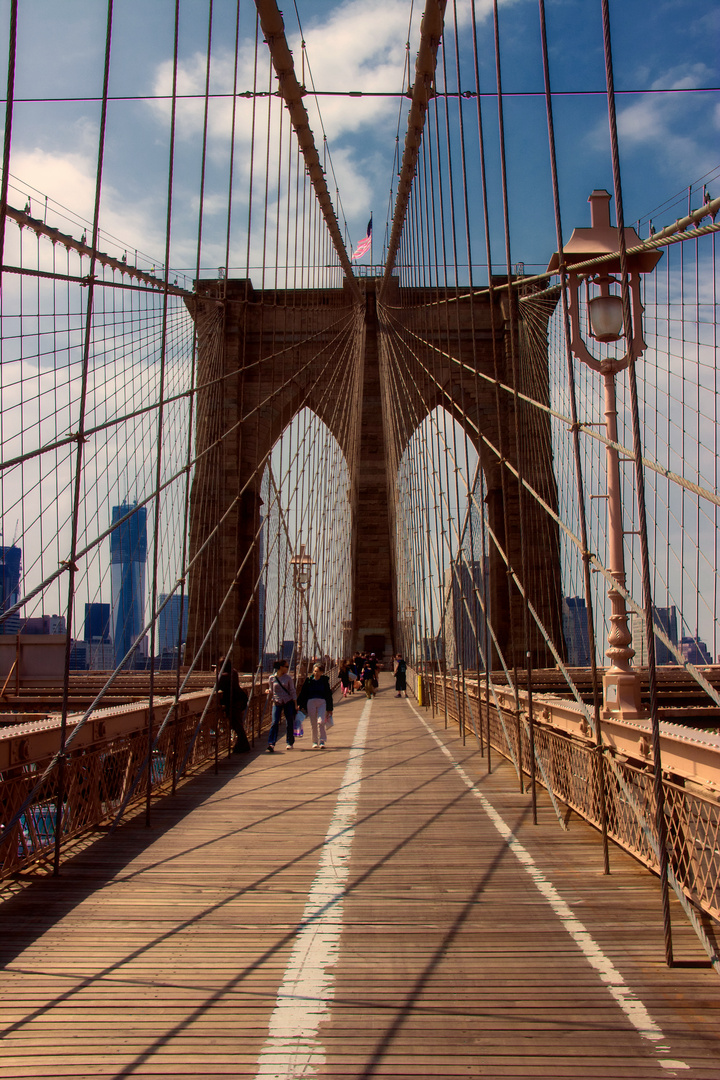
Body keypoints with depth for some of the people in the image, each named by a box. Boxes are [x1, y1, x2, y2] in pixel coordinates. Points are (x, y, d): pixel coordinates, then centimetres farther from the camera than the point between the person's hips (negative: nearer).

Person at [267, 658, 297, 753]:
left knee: (289, 723, 5)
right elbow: (271, 691, 11)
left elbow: (292, 691, 3)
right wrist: (268, 691, -13)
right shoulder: (272, 678, 0)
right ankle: (271, 744, -18)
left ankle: (290, 743, 22)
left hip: (288, 702, 1)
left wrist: (295, 705, 0)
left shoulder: (288, 678, 1)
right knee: (274, 723, -14)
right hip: (277, 703, -1)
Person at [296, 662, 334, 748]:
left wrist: (330, 708, 12)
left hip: (322, 702, -1)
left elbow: (329, 694, 13)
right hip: (311, 702, 1)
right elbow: (302, 693, 8)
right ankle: (315, 742, 16)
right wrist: (299, 704, 0)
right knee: (313, 723, 4)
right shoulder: (309, 680, 7)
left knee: (321, 722, -14)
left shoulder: (325, 680, 8)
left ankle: (322, 741, -8)